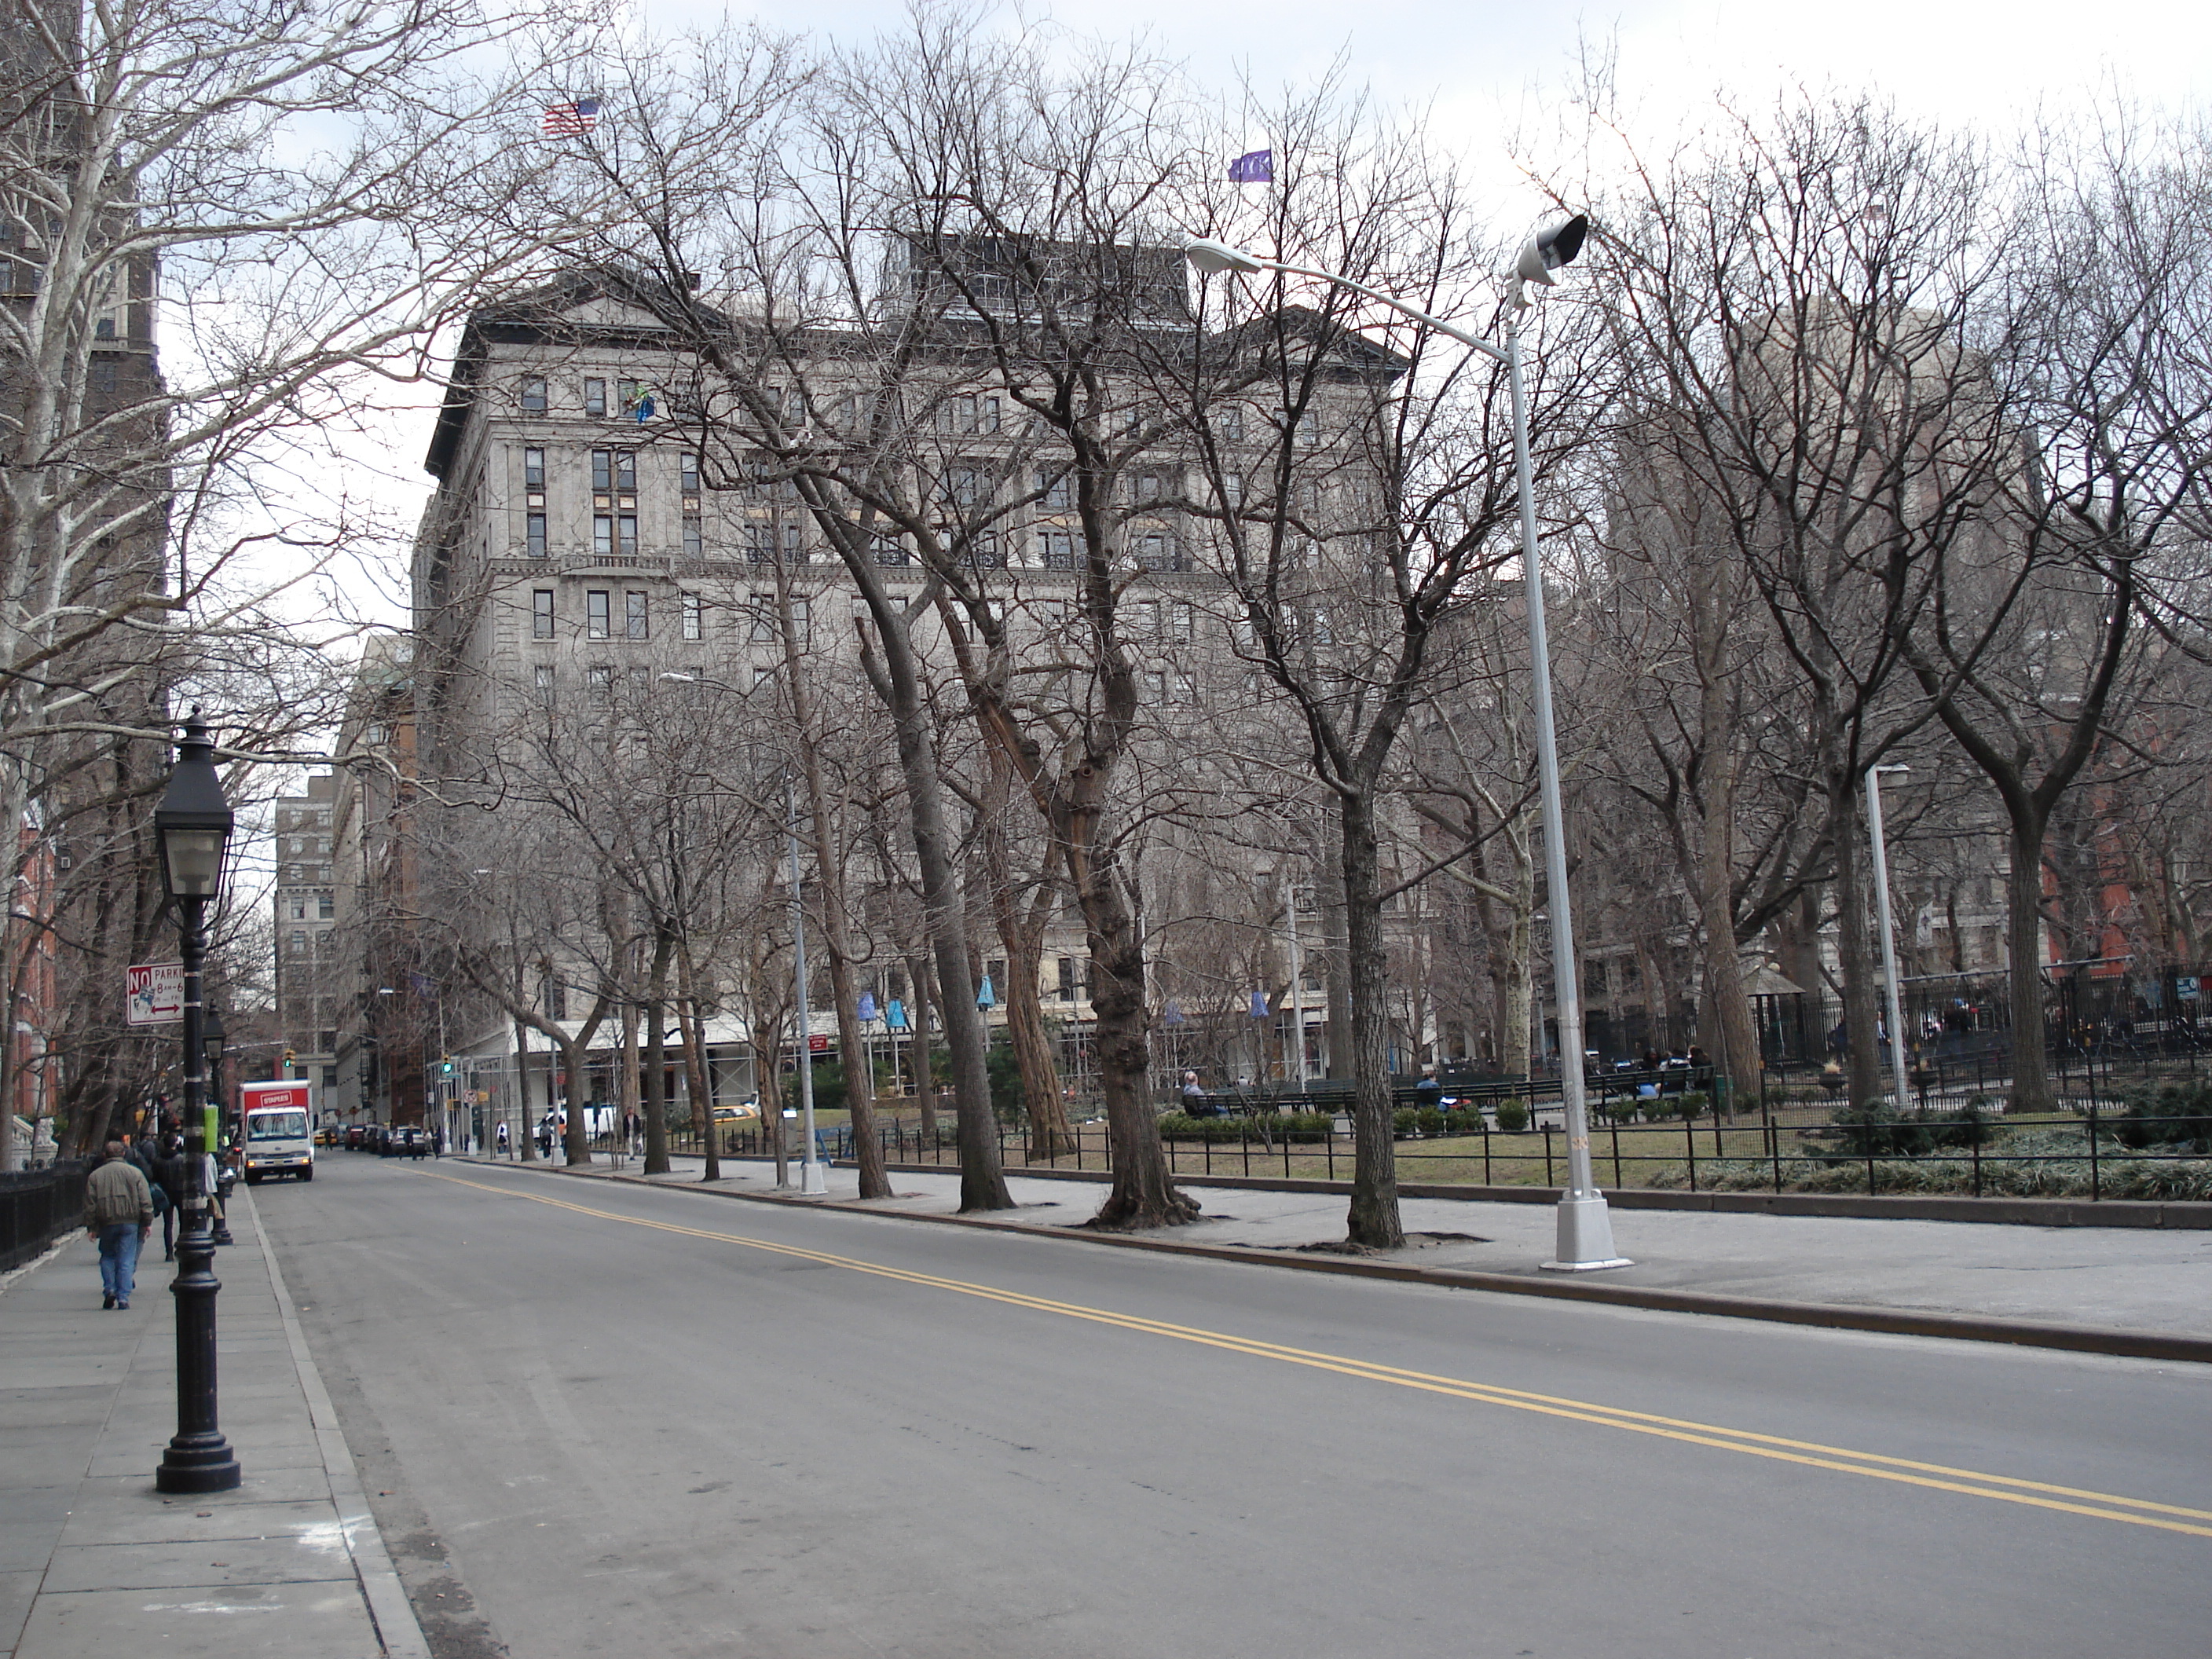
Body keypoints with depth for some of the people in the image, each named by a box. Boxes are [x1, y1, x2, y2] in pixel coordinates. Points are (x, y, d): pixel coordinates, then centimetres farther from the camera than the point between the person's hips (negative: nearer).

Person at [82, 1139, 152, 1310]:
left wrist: (91, 1227, 11)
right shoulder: (135, 1173, 1)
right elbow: (146, 1201, -1)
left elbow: (90, 1204, 5)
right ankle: (124, 1297, -3)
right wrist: (148, 1222, 5)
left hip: (106, 1224, 1)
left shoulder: (95, 1176, 5)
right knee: (126, 1260, 1)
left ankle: (109, 1289, 2)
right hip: (130, 1222, -1)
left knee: (107, 1257, 18)